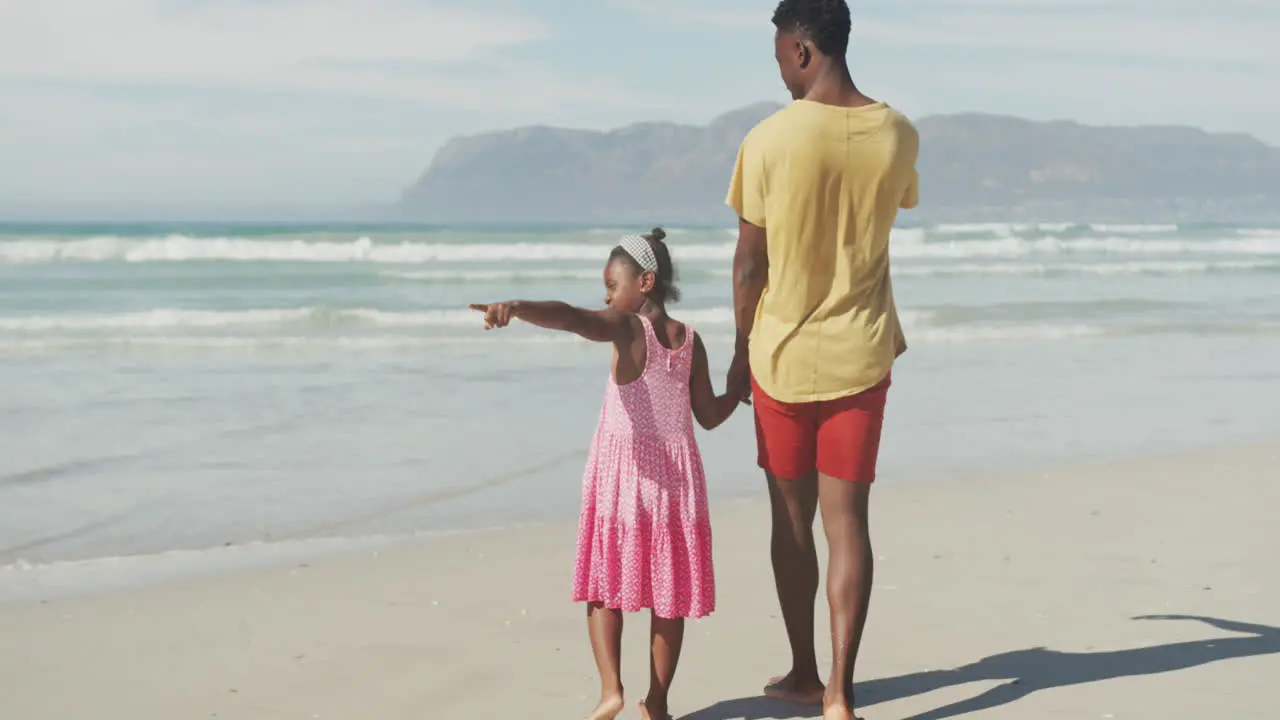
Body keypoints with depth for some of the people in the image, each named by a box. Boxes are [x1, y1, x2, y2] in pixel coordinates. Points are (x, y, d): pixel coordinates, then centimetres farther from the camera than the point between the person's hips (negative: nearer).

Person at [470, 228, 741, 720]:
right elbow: (709, 416, 11)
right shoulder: (690, 340, 6)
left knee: (604, 584, 5)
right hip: (677, 473, 4)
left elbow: (569, 317, -29)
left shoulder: (626, 328, -9)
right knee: (669, 594, 8)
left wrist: (516, 307, -44)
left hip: (623, 472, -4)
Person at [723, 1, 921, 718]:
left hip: (783, 354, -2)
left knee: (792, 518, 12)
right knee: (848, 518, 2)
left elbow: (750, 263, -7)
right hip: (861, 355, 2)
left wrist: (742, 352, 4)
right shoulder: (898, 135, -4)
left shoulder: (769, 140, -13)